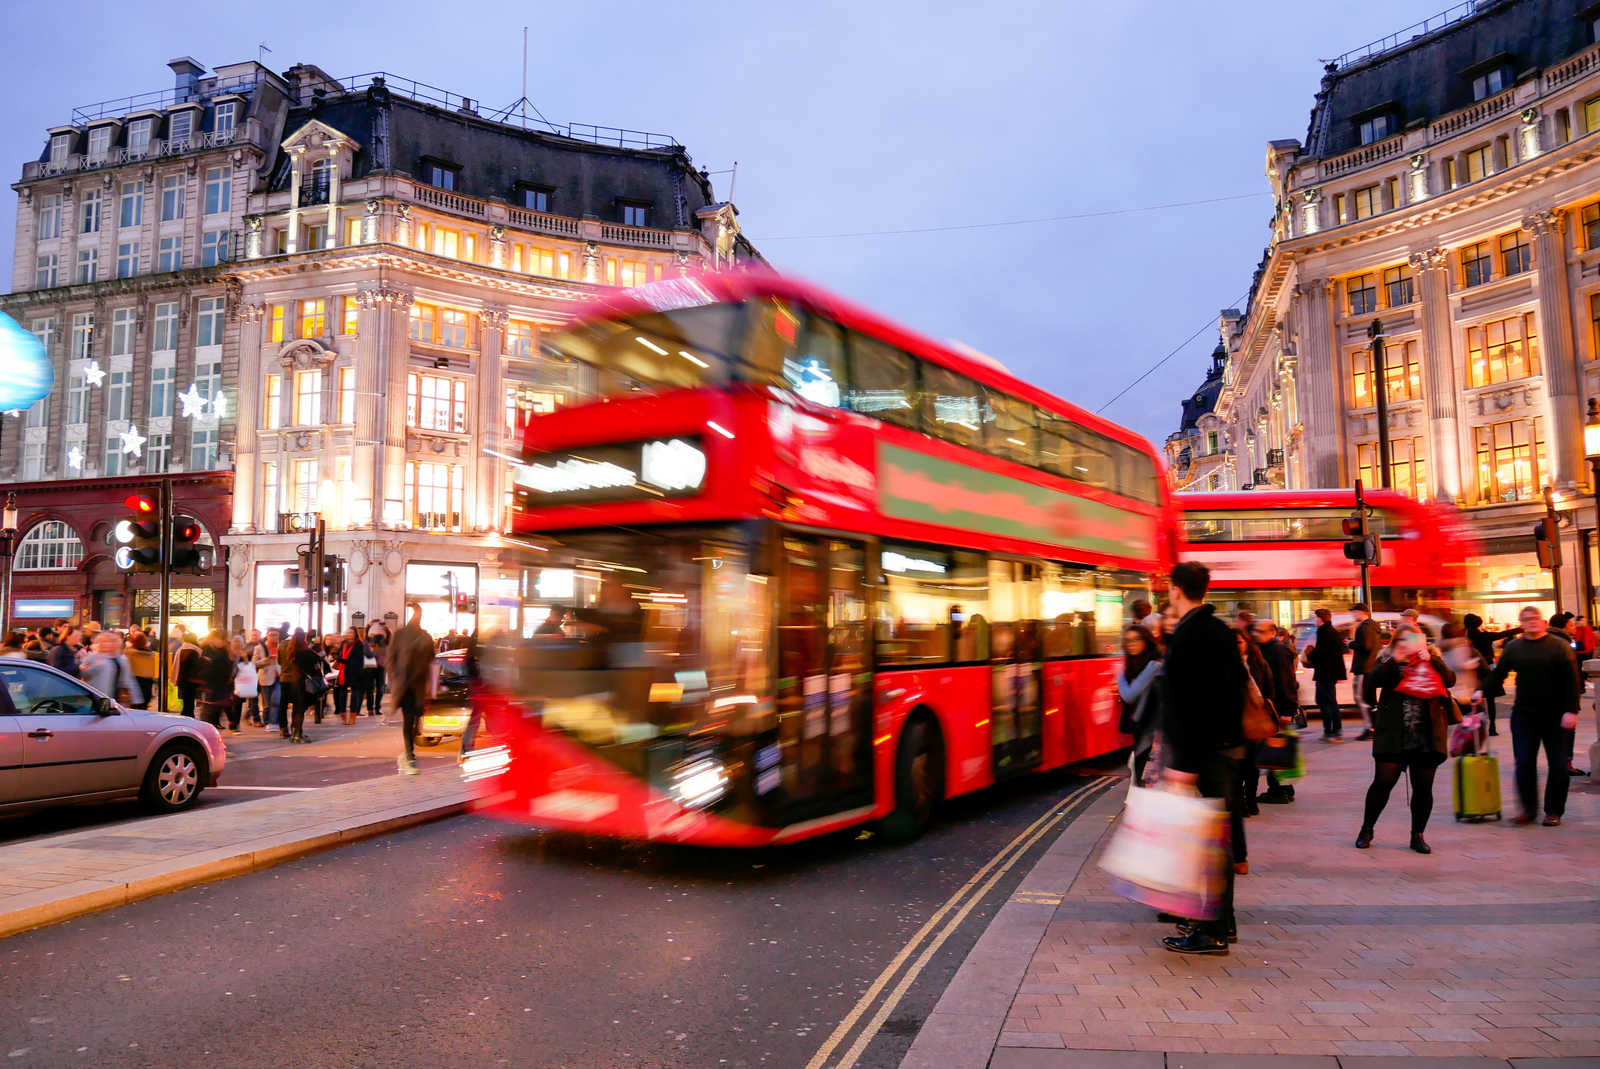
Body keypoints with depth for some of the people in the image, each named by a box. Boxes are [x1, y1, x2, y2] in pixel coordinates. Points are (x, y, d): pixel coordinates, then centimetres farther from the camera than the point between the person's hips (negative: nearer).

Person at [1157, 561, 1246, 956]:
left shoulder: (1187, 636, -16)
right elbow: (1238, 685, 20)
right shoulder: (1221, 630, 13)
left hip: (1203, 750, -10)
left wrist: (1183, 762, -22)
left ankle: (1213, 931, 1)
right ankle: (1220, 920, 25)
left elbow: (1188, 703, -22)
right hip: (1227, 744, 10)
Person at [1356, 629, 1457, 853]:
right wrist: (1395, 660, -13)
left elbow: (1450, 679, -3)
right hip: (1393, 735, -2)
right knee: (1383, 782, -2)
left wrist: (1431, 660, -12)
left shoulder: (1432, 664, 14)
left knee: (1423, 787, 6)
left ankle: (1418, 835, 19)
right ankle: (1366, 830, 11)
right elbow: (1372, 679, -9)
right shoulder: (1389, 663, 9)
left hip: (1427, 737, 2)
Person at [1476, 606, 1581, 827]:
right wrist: (1482, 691, -4)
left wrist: (1571, 710, -12)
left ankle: (1554, 810, 15)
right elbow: (1498, 673, 12)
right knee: (1524, 762, -2)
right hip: (1523, 715, 2)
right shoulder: (1513, 647, 7)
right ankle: (1529, 808, 6)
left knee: (1558, 764, 4)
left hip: (1554, 716, -2)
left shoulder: (1559, 646, -2)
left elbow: (1571, 681, -5)